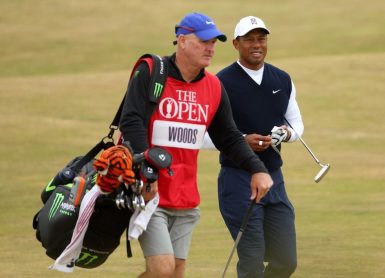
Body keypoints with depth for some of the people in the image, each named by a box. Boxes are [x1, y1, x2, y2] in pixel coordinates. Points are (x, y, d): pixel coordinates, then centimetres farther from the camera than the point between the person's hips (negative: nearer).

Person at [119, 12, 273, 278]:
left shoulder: (214, 86, 9)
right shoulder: (150, 73, -9)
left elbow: (229, 137, 17)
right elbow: (131, 123, -18)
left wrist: (257, 169, 3)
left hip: (186, 200, 6)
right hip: (148, 194, -6)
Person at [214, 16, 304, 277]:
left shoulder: (283, 80, 9)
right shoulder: (222, 84, -8)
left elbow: (297, 121, 19)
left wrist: (288, 133, -5)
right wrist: (242, 141, -22)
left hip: (274, 178, 6)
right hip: (238, 179, -6)